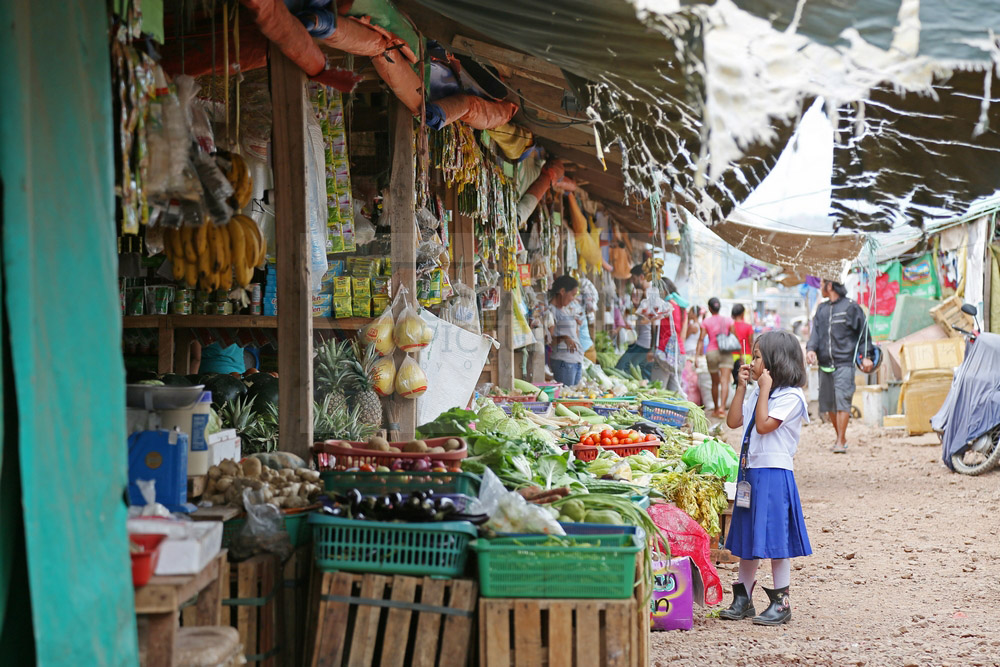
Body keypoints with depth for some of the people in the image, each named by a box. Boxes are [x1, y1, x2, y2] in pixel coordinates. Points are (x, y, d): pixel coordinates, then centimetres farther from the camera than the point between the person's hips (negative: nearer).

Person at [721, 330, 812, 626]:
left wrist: (765, 389, -15)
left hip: (774, 474, -9)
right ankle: (743, 601, 22)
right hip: (749, 473, 9)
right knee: (746, 538, 13)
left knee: (775, 540, -3)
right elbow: (733, 421, 11)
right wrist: (742, 386, 7)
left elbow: (764, 425, -20)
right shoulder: (759, 393, 16)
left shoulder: (791, 396, -11)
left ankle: (780, 604, 5)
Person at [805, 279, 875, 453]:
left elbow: (863, 332, 2)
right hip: (825, 364, 6)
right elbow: (815, 331, 10)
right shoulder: (821, 309, 16)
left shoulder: (851, 307, -1)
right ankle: (841, 437, 22)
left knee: (842, 400, -13)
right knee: (828, 402, 9)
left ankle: (841, 442, -12)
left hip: (844, 363, -6)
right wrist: (811, 349, -9)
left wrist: (867, 356, -4)